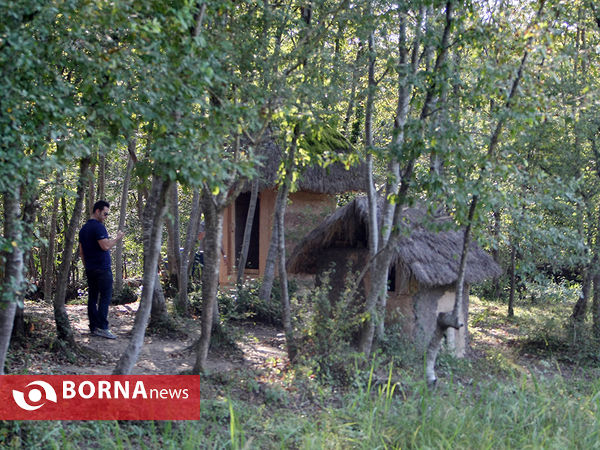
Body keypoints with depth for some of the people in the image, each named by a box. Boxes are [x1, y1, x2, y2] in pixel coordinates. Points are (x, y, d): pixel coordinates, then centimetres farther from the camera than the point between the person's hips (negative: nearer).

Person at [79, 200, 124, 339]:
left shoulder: (83, 229, 16)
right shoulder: (98, 227, -13)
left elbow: (81, 251, 19)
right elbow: (105, 246, -21)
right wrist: (117, 239, -6)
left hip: (90, 269, 9)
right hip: (102, 269, -9)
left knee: (92, 298, 9)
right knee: (105, 297, -8)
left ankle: (93, 327, 9)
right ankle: (102, 327, -13)